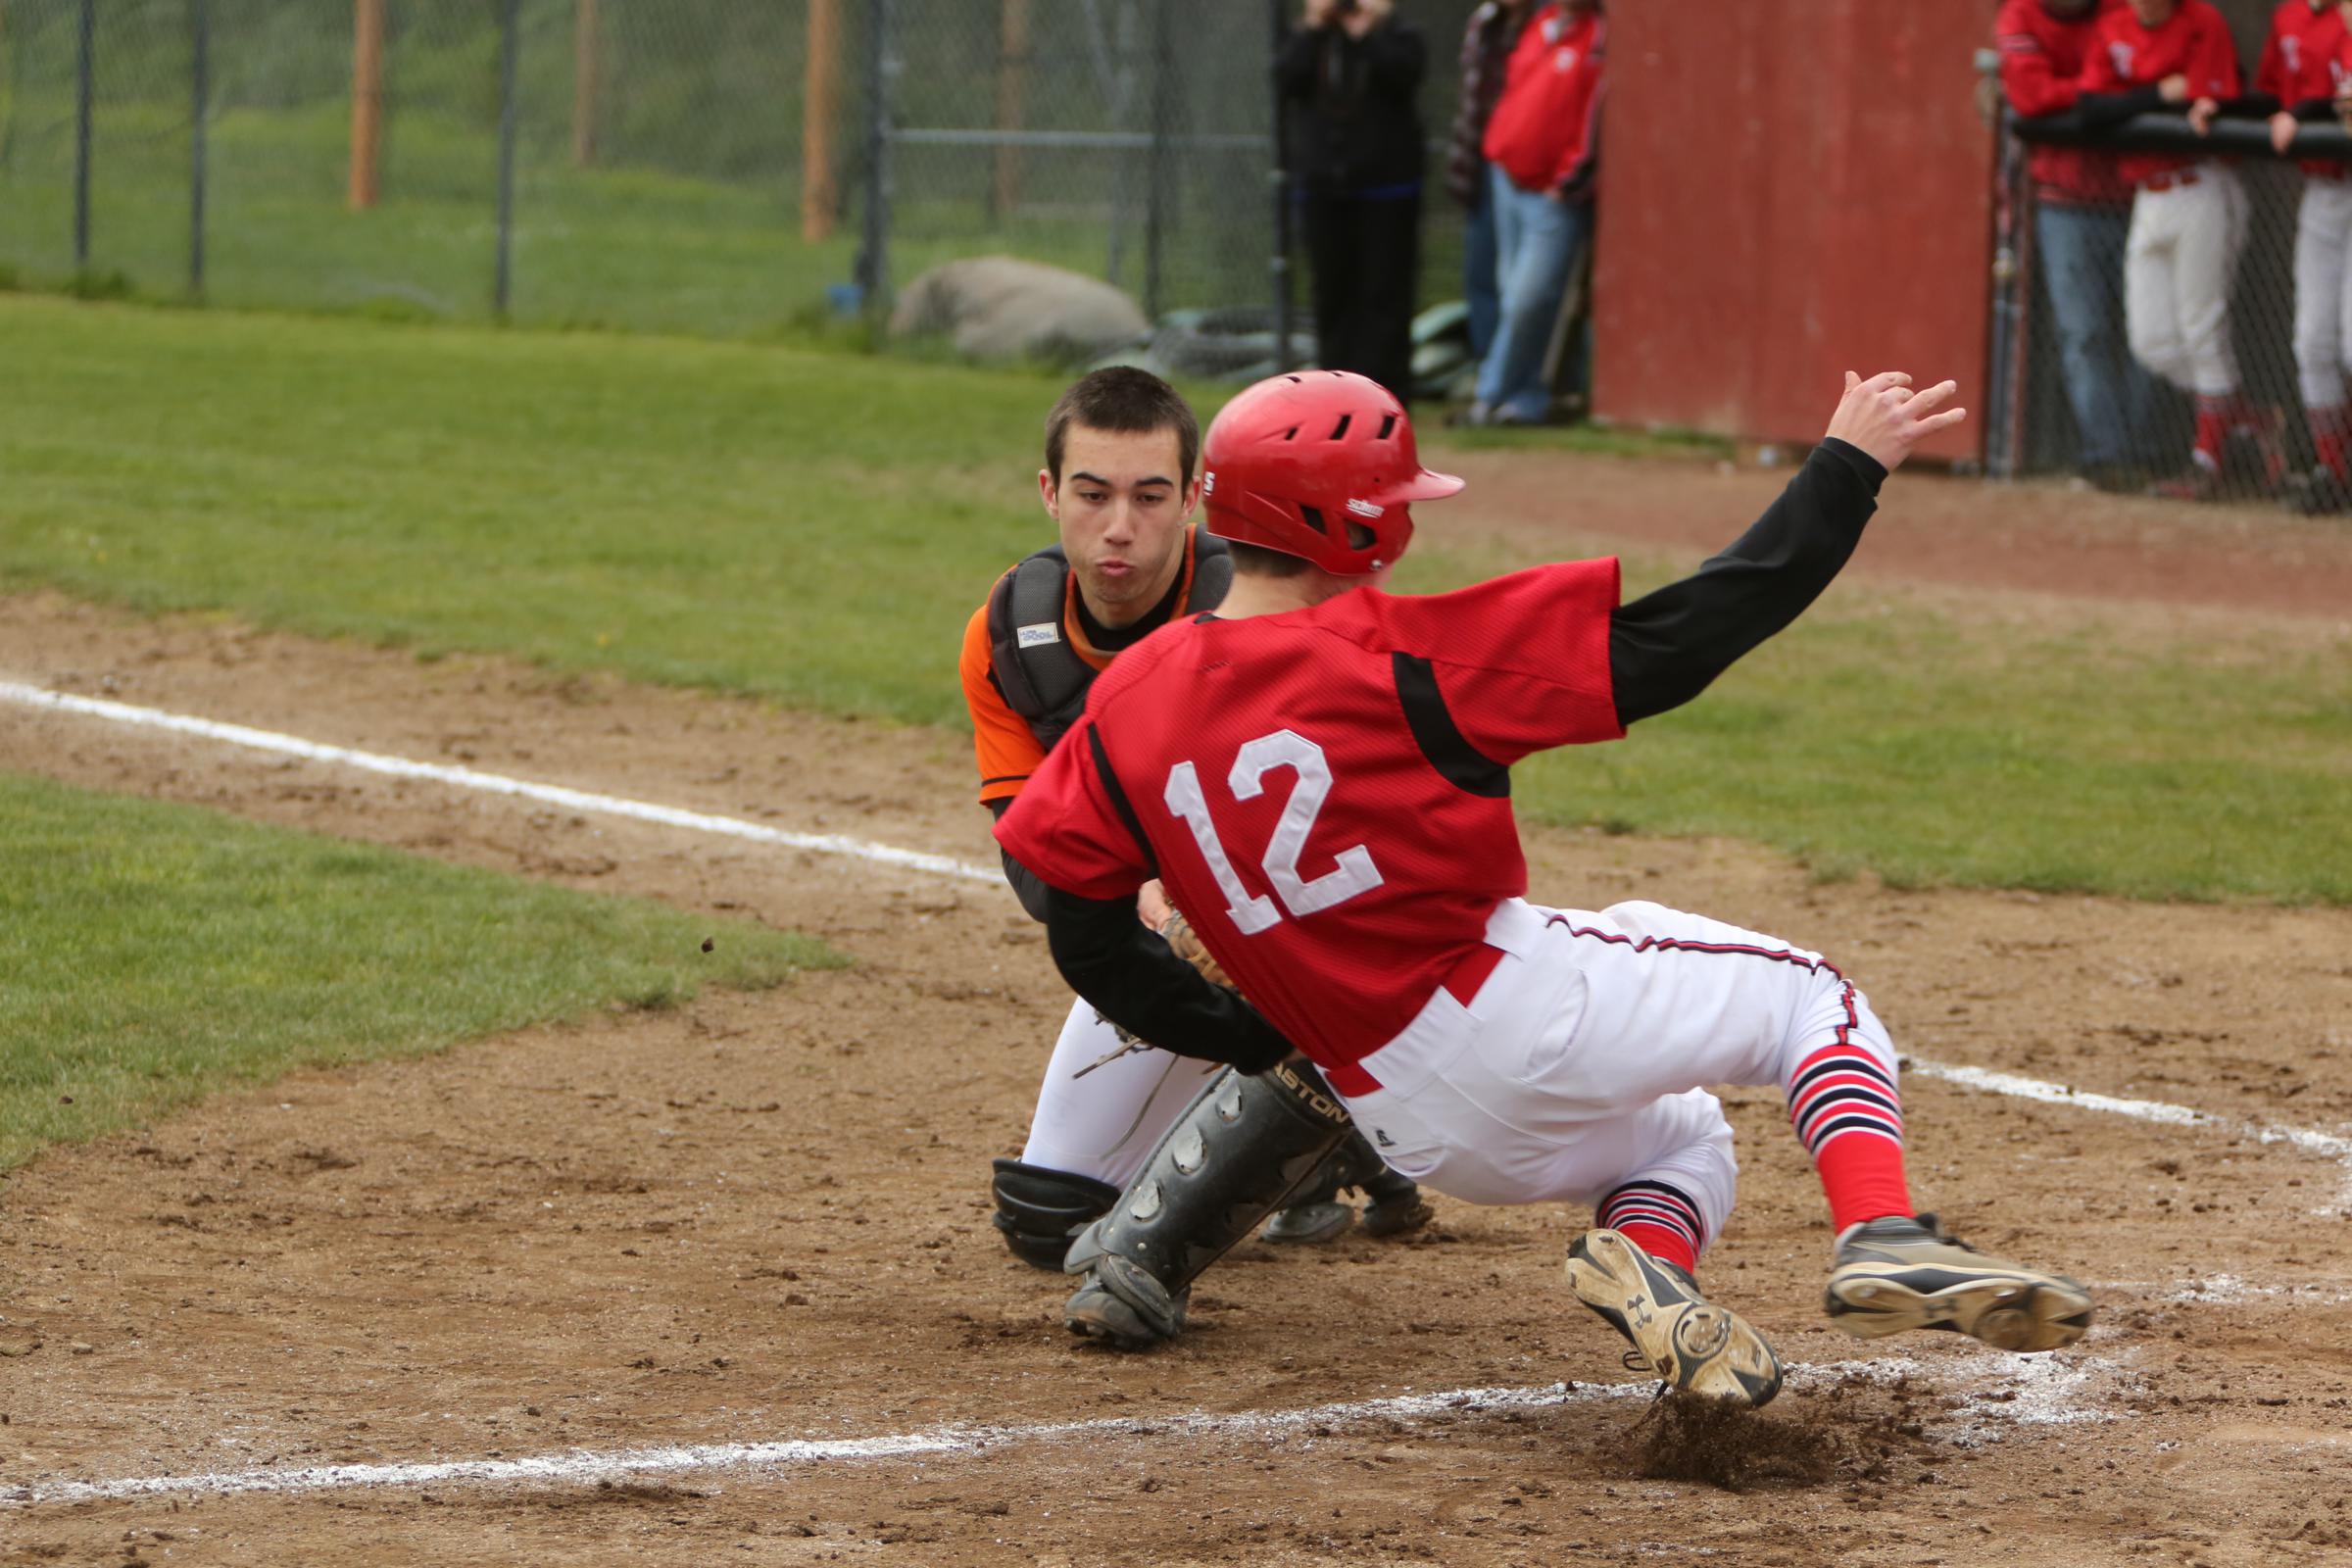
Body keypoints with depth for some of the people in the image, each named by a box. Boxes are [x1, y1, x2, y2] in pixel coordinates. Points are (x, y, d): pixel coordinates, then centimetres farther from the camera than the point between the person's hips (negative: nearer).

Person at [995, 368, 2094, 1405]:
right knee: (1810, 996, 18)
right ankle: (1884, 1241, -8)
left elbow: (1088, 942, 4)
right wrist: (1846, 466, -5)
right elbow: (1680, 639, -13)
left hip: (1408, 1128, 6)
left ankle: (1644, 1257, -4)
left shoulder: (1127, 703, 4)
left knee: (1681, 1137, 32)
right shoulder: (1401, 655, -12)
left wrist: (1266, 1046, 14)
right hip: (1529, 1014, -6)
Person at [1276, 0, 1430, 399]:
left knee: (1384, 296, -6)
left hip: (1385, 188, -4)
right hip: (1323, 189, 4)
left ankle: (1387, 392, -5)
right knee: (1333, 296, 7)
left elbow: (1401, 74, -18)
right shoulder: (1308, 38, 12)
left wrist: (1365, 32, -15)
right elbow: (1287, 80, -7)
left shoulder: (1397, 36, 3)